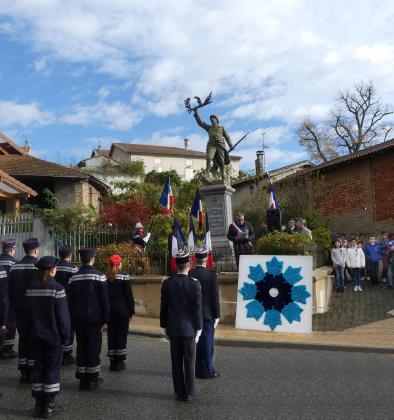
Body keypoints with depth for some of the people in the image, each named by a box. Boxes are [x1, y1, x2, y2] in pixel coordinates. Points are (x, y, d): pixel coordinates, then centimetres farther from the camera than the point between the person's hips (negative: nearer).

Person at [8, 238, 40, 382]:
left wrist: (14, 307, 17)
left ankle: (23, 372, 18)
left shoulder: (14, 267, 5)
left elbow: (10, 290, 9)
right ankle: (32, 372, 9)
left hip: (19, 310, 5)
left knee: (23, 339, 13)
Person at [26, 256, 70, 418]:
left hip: (36, 335, 6)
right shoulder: (56, 288, -17)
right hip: (53, 336, -5)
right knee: (52, 368, 6)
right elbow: (63, 315, -15)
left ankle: (38, 405, 21)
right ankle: (48, 406, 13)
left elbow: (28, 312, 8)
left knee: (39, 367, 14)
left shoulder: (30, 288, 1)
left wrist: (31, 332, 16)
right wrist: (65, 336, -6)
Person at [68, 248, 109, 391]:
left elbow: (70, 300, 8)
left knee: (81, 347, 12)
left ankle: (82, 379, 18)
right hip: (93, 318, -4)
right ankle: (92, 379, 9)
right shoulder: (98, 276, -10)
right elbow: (104, 299, -10)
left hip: (78, 318, 5)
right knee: (93, 347, 4)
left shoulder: (73, 277, 5)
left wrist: (72, 318, 15)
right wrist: (105, 319, -3)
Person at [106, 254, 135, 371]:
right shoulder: (124, 277, -11)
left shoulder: (105, 277, 1)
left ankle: (112, 361, 17)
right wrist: (131, 311, -1)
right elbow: (129, 295, -10)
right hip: (122, 309, -4)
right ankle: (119, 362, 8)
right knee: (121, 334, 4)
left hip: (109, 309, 4)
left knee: (111, 334, 11)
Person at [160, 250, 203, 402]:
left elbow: (163, 307, 1)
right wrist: (198, 328, -1)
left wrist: (164, 326, 11)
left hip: (173, 328, 2)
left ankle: (179, 392, 19)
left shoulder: (167, 283, -5)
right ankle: (188, 393, 16)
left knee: (176, 362, 11)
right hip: (189, 328, -2)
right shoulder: (194, 284, -13)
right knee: (189, 362, 9)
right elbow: (197, 308, -10)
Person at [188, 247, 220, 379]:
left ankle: (196, 370, 22)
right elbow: (215, 297, -11)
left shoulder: (188, 275, -4)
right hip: (207, 315, -3)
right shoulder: (211, 275, -13)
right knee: (207, 343, 6)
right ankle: (207, 371, 13)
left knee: (194, 343, 12)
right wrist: (217, 316, -3)